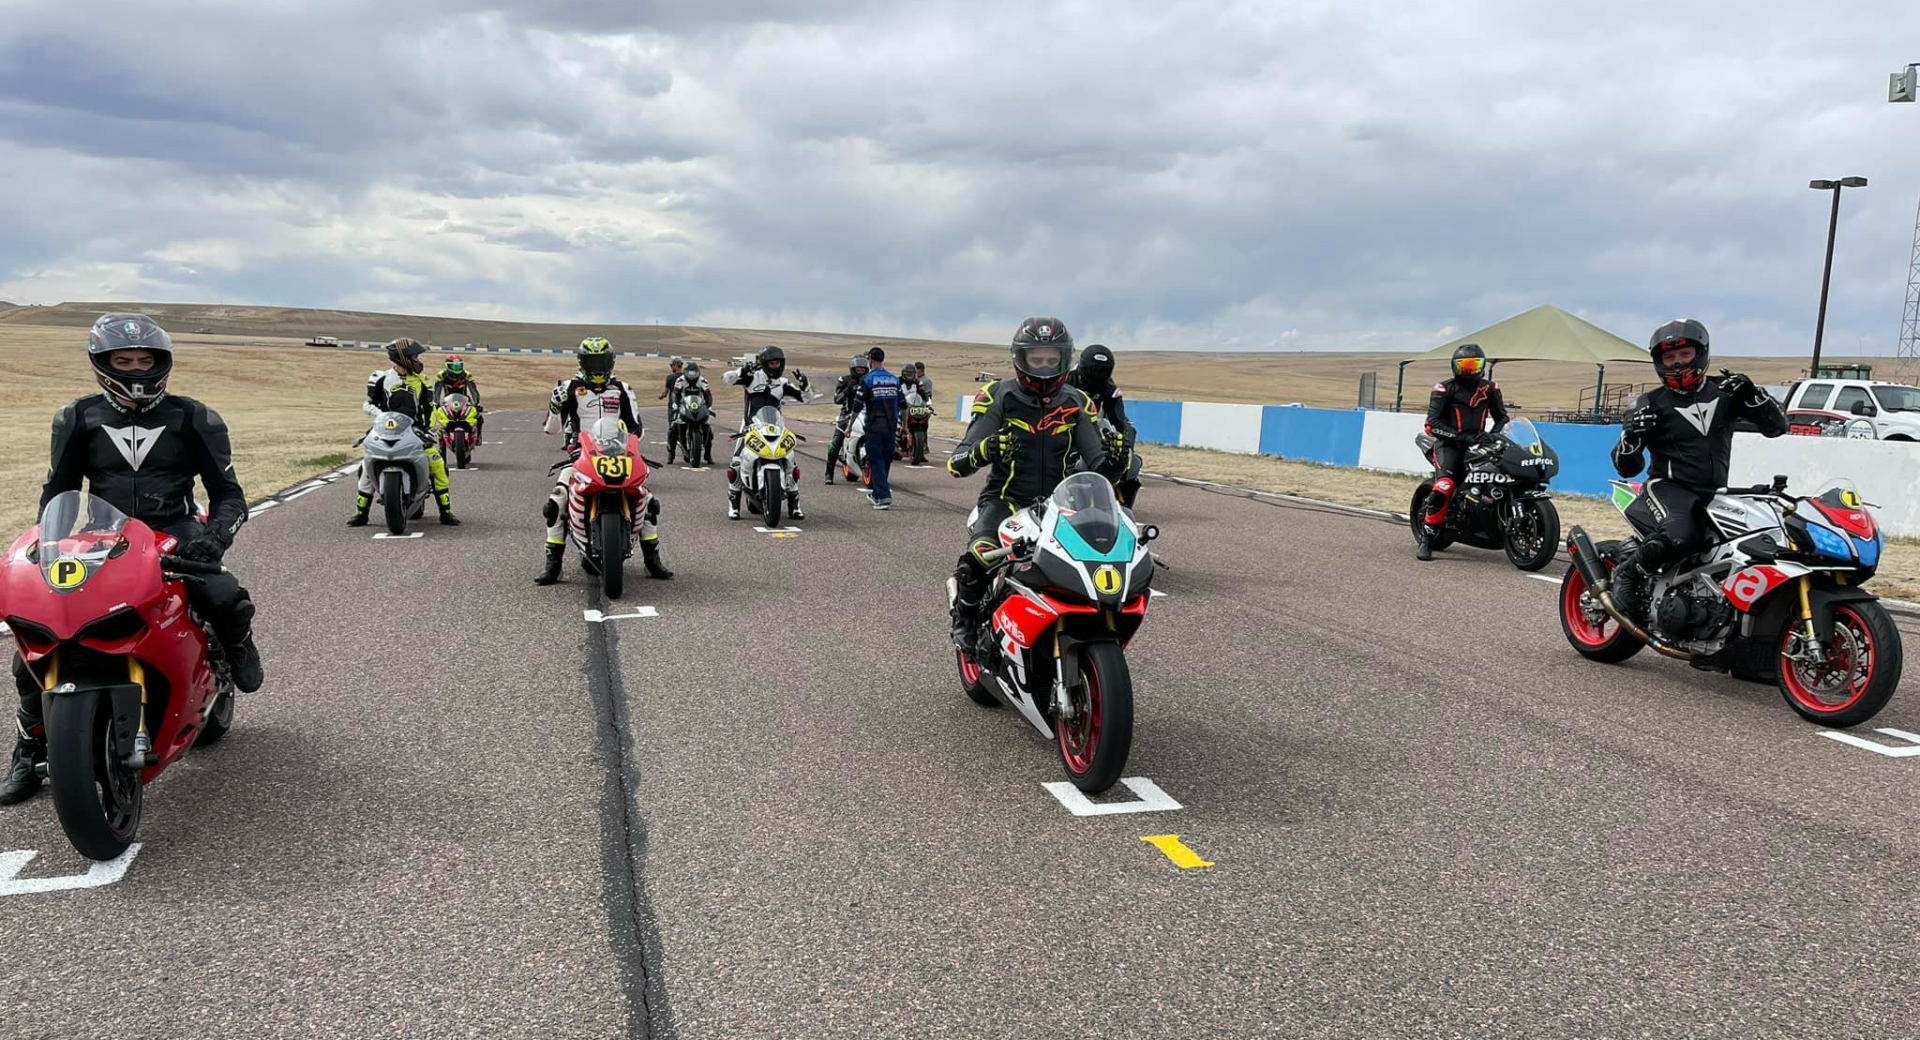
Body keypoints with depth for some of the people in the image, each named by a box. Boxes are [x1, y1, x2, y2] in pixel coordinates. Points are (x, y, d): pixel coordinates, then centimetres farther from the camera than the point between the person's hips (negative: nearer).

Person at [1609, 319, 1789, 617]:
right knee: (1680, 536, -36)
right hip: (1669, 489, -5)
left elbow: (1777, 425, 7)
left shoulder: (1724, 392, 12)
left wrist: (1750, 392, -8)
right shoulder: (1650, 404, 4)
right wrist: (1632, 435, -18)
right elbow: (1627, 468, 2)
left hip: (1716, 493, 5)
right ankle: (1628, 572, -12)